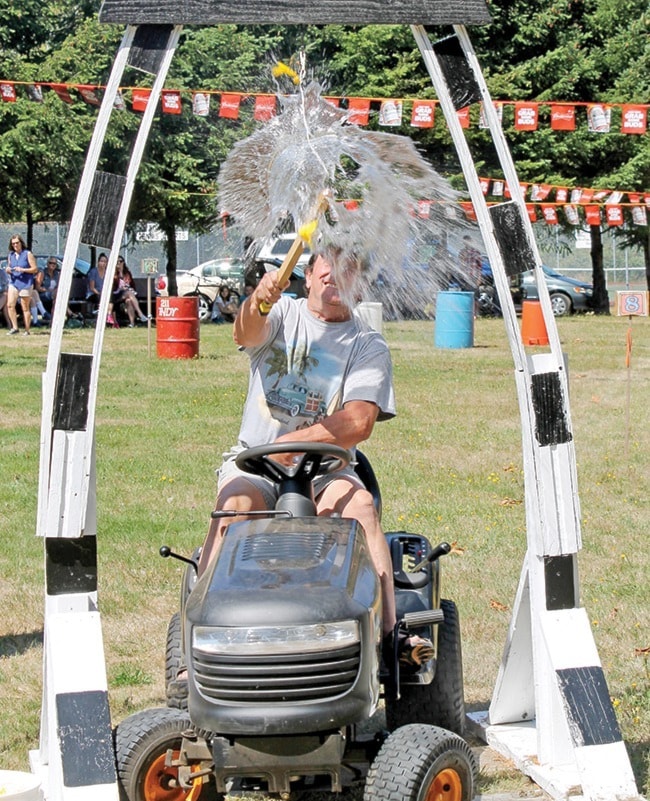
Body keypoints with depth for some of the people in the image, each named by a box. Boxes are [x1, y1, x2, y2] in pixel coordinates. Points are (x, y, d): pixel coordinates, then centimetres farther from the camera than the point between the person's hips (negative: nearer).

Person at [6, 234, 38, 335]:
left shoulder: (28, 254, -3)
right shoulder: (11, 255, 12)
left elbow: (35, 269, -6)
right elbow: (8, 268, 22)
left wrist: (22, 270, -18)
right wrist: (8, 270, -3)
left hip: (25, 283, -5)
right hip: (13, 282, 5)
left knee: (25, 308, -1)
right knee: (10, 304, -11)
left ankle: (27, 330, 5)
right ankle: (15, 327, -4)